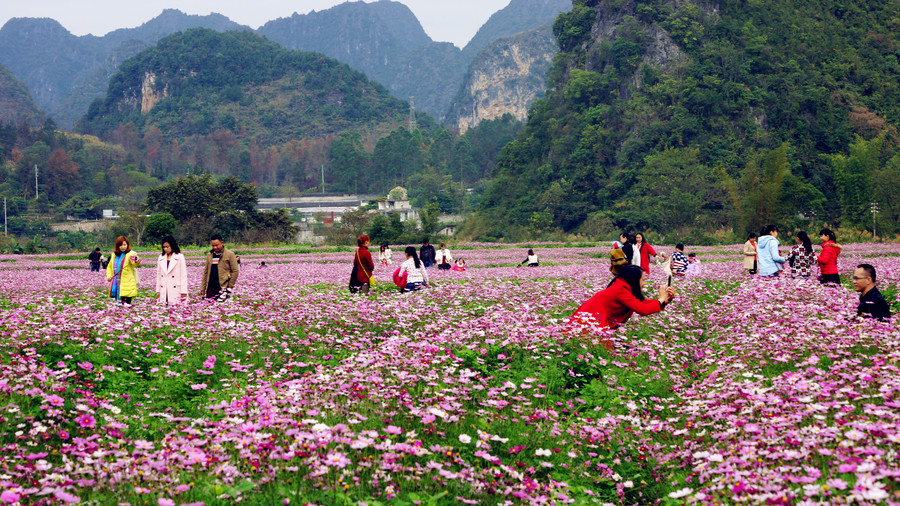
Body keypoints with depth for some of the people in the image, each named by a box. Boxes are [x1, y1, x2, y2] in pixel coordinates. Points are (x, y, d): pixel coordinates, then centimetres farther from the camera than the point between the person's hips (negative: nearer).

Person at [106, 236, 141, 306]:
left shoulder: (131, 254, -6)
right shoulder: (114, 255, 13)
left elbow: (133, 264, -28)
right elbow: (109, 266, 27)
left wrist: (136, 262, -53)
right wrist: (109, 276, 10)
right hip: (117, 283, 6)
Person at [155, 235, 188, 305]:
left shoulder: (180, 257, 1)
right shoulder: (161, 257, 14)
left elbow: (183, 275, -1)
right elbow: (158, 275, 17)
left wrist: (183, 292, -7)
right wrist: (158, 291, 12)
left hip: (175, 291, -4)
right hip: (164, 292, 4)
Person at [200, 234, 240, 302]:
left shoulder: (229, 254, -1)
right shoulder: (209, 255, 14)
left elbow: (235, 271, -3)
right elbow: (206, 272, 17)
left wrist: (229, 287, -8)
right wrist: (202, 288, 11)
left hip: (223, 287, -5)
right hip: (211, 288, 5)